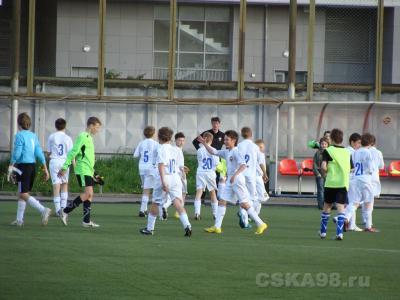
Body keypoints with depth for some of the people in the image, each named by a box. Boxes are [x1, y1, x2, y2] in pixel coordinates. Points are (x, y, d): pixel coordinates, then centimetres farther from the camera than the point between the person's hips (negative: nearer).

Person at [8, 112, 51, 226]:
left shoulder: (20, 135, -10)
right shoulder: (33, 136, 10)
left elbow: (16, 154, -15)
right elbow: (39, 153, 8)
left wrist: (10, 168, -8)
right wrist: (45, 168, 10)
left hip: (23, 166, -8)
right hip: (33, 166, 8)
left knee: (24, 194, -9)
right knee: (21, 194, 16)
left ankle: (43, 210, -24)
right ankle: (19, 219, 18)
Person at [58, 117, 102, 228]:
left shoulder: (89, 138, 18)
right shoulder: (83, 137, -11)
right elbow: (74, 152, -15)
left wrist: (93, 174, 26)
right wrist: (65, 167, -19)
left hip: (88, 171, 9)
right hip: (83, 170, -9)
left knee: (89, 195, 5)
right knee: (88, 193, -16)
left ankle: (86, 221, 6)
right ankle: (65, 211, -11)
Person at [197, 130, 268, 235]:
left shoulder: (236, 152, -13)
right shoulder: (226, 152, 13)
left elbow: (243, 165, -25)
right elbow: (213, 152, 24)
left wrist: (235, 175, -36)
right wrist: (204, 143, 15)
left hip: (237, 180, -9)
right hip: (229, 180, 9)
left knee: (244, 204, -9)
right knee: (222, 201, 4)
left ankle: (261, 224, -3)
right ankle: (217, 227, 5)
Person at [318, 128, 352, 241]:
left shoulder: (328, 151, -3)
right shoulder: (347, 153, 8)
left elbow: (323, 166, -14)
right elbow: (351, 168, 11)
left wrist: (327, 171, 7)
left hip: (330, 183, -1)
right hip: (343, 184, 1)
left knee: (327, 207, 14)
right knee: (341, 208, -3)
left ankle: (323, 231, 24)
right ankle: (339, 232, -17)